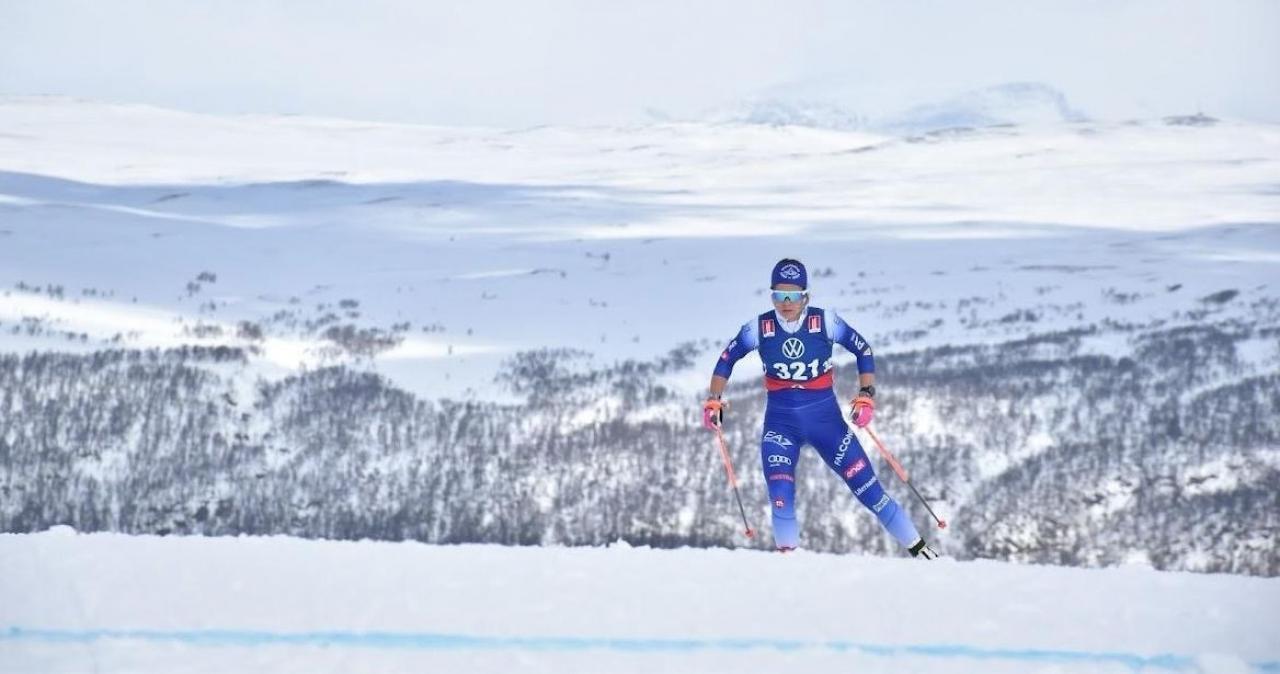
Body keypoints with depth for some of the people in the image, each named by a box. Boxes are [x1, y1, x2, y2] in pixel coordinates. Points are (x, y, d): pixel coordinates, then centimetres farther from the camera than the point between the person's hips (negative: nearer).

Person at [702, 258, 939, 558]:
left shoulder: (825, 322, -11)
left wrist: (866, 396, -9)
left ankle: (918, 548, 12)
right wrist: (714, 400, -1)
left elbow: (864, 351, 0)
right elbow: (727, 359, 7)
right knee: (781, 497, -18)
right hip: (780, 421, 1)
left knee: (867, 487, -1)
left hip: (825, 417, -1)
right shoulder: (759, 328, -8)